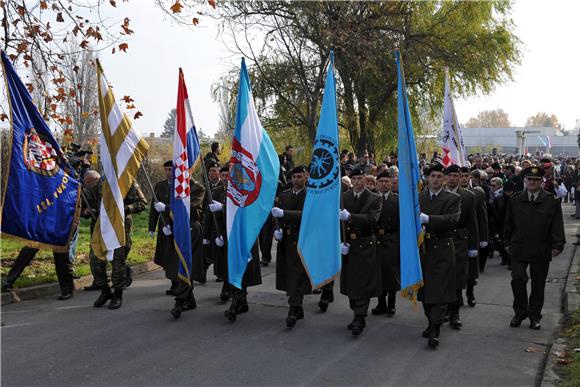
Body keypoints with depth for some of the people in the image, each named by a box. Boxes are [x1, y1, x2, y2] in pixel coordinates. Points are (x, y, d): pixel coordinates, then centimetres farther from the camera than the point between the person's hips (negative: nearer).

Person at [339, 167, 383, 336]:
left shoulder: (375, 199, -2)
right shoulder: (343, 197, 7)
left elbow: (372, 219, -18)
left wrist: (350, 217, -29)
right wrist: (341, 241, -11)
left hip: (365, 246, -4)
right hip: (348, 245, 4)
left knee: (363, 284, -4)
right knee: (350, 282, 9)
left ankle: (359, 319, 0)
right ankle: (359, 315, 23)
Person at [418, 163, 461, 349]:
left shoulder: (453, 199, 0)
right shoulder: (417, 198, 11)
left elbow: (452, 220, -16)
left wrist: (427, 219, -24)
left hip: (442, 249, -4)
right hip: (421, 248, 4)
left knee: (439, 290, -7)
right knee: (425, 289, 12)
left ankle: (435, 331, -5)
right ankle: (431, 322, 28)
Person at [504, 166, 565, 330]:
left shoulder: (552, 201, -1)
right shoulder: (515, 200, 4)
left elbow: (557, 226, -2)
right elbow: (509, 224, 10)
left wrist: (557, 246, -8)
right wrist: (508, 243, 10)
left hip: (541, 251, 0)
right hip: (518, 249, 1)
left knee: (538, 284, 9)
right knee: (517, 279, -8)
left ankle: (534, 315, 24)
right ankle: (520, 312, 11)